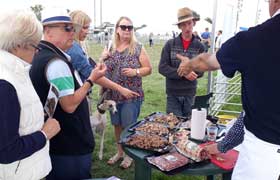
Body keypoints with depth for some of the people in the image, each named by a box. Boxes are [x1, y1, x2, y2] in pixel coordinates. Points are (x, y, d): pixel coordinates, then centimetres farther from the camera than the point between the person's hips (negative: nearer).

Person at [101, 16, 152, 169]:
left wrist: (135, 72, -21)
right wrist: (103, 59, -5)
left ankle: (129, 154, 27)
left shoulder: (138, 48, -6)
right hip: (113, 95, 4)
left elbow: (148, 69, -4)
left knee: (128, 126, 6)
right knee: (117, 124, 15)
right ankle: (119, 151, 35)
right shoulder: (110, 48, 6)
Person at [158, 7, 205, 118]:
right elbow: (162, 68, -9)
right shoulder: (170, 44, -4)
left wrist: (190, 72, -22)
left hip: (190, 93, 2)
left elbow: (201, 70, 0)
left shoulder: (199, 46, -1)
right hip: (173, 93, -1)